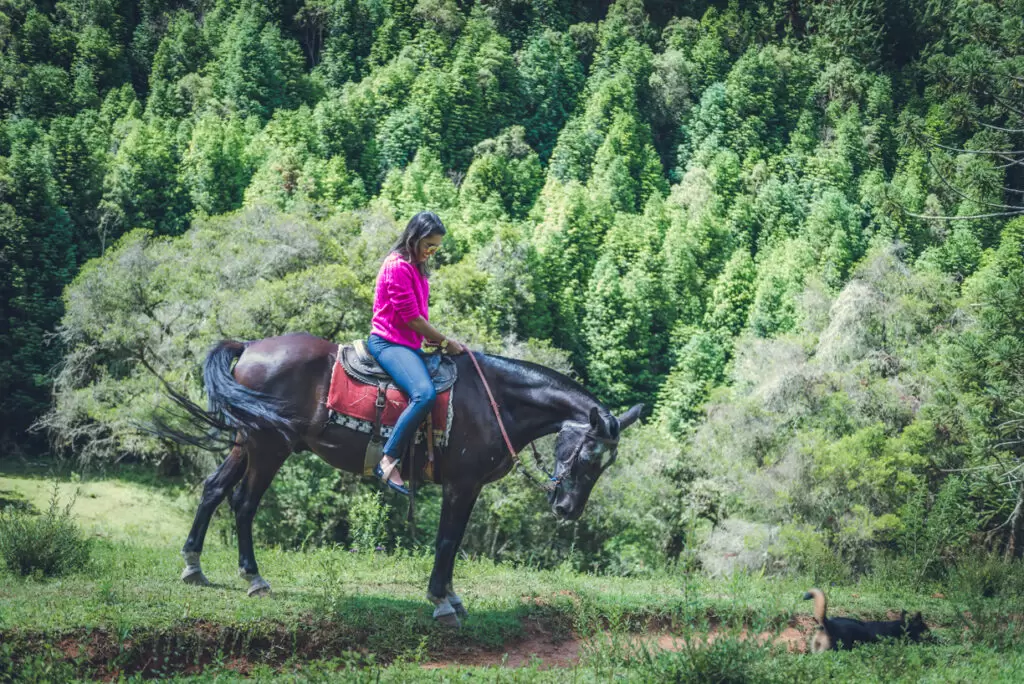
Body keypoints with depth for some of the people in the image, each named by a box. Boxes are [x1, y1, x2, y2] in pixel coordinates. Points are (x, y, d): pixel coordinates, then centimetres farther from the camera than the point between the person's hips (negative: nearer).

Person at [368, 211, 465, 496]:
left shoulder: (416, 267, 17)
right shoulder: (397, 266, -15)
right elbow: (411, 318, -17)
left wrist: (439, 340, 8)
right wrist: (445, 342, -9)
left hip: (408, 344, 11)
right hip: (388, 342, -11)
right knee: (425, 394, -32)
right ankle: (388, 461, -28)